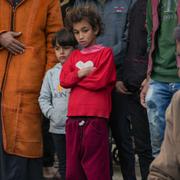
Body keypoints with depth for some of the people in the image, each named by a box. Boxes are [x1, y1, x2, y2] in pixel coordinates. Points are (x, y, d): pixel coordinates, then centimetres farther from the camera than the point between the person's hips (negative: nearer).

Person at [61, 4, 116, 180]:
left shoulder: (105, 53, 1)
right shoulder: (74, 55, 18)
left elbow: (99, 81, -9)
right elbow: (64, 80, 7)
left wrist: (75, 78, 1)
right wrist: (80, 73, -9)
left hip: (96, 117, -5)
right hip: (74, 118, 5)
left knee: (95, 165, -5)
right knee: (73, 165, 7)